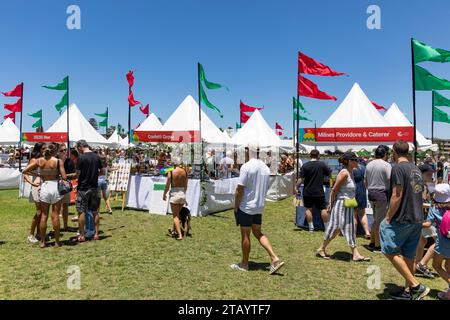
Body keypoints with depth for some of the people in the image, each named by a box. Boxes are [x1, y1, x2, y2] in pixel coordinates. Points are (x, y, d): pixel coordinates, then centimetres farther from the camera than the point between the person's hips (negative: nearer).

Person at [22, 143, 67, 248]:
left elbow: (24, 171, 4)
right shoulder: (58, 161, -8)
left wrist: (36, 174, 13)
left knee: (44, 216, 10)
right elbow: (64, 177, -12)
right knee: (55, 216, 4)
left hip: (44, 187, 2)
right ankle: (57, 241, 10)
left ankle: (42, 241, 16)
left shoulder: (39, 161, 1)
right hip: (55, 187, -2)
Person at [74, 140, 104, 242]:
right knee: (95, 211, 11)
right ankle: (96, 234, 15)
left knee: (81, 212, 4)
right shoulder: (97, 157, 2)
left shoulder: (81, 158, -13)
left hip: (83, 188, -5)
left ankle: (82, 236, 9)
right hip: (94, 187, 5)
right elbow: (103, 172, 8)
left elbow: (78, 174, -12)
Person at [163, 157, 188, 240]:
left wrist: (164, 195, 9)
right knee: (178, 214, 22)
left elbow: (167, 186, -7)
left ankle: (180, 235, -5)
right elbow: (186, 186, 8)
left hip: (174, 194, -5)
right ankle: (174, 230, 35)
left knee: (175, 216, 1)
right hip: (183, 194, 5)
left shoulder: (171, 172, -12)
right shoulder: (185, 172, 1)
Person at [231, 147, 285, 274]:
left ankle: (244, 264, 20)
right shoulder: (266, 168, 5)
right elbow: (266, 189, 12)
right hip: (259, 207, 7)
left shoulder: (246, 166, -17)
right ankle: (275, 258, 7)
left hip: (246, 207, -7)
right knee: (258, 233, 17)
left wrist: (235, 207, -8)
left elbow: (240, 190, -17)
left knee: (245, 235, 6)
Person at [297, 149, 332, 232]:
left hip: (308, 192, 0)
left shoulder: (305, 166, -7)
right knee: (323, 209, 9)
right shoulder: (322, 164, -4)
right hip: (319, 191, 0)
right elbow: (330, 175, 5)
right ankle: (327, 227, 16)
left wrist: (296, 188, 0)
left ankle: (311, 227, 9)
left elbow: (301, 179, -10)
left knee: (308, 209, 8)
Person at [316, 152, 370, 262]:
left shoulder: (351, 172, 9)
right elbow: (334, 190, -18)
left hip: (348, 206, 9)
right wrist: (331, 205, -11)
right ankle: (321, 249, 16)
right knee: (334, 228, 1)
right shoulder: (344, 173, -19)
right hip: (340, 204, -9)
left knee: (351, 229, 12)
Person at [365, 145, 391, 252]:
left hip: (371, 193, 7)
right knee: (380, 221, 1)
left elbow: (365, 181, 14)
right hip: (382, 194, -7)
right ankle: (377, 246, 6)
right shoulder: (386, 165, -11)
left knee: (376, 220, 19)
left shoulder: (369, 165, 10)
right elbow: (390, 180, -17)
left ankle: (372, 242, 24)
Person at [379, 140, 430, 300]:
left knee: (390, 251, 0)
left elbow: (396, 196, -19)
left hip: (402, 219, -8)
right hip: (417, 219, 9)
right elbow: (418, 194, 18)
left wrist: (388, 218, -12)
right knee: (408, 256, 14)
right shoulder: (416, 169, 12)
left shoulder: (398, 168, -14)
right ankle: (408, 291, 22)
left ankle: (416, 286, -1)